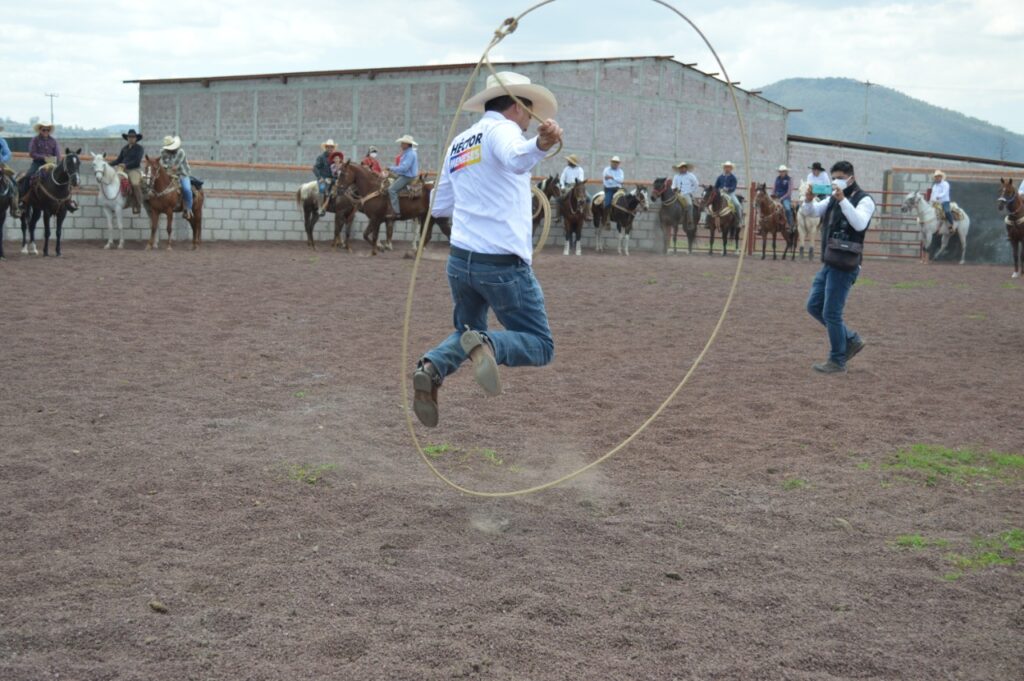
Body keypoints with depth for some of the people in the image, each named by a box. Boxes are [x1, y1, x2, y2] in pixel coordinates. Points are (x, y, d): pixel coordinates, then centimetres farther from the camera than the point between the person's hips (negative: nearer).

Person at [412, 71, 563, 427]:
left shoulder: (458, 143, 15)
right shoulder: (502, 129, -7)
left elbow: (440, 206, 24)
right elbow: (515, 158, -33)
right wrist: (540, 145, -52)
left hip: (460, 260, 7)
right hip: (504, 265, -7)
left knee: (468, 330, 25)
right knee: (540, 346, 6)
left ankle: (432, 367, -6)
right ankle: (486, 345, -24)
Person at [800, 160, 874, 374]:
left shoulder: (864, 200, -9)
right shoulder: (833, 199, 14)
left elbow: (860, 224, -27)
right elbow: (810, 212, 6)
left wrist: (843, 200, -33)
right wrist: (808, 200, -16)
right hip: (829, 263, 9)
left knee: (831, 313, -6)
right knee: (814, 306, 11)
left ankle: (837, 361, 6)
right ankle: (851, 340, 22)